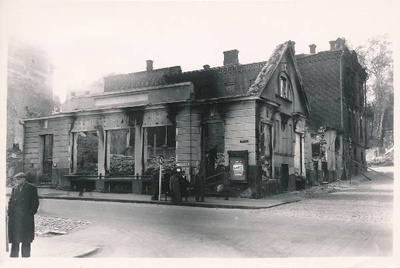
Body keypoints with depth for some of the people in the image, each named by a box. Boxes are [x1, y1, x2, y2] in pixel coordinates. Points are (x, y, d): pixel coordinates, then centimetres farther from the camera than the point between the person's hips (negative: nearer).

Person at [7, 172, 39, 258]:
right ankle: (14, 256, 18)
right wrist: (9, 212, 4)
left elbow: (35, 202, -2)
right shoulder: (14, 188, 14)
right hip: (14, 218, 4)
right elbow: (11, 201, 17)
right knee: (14, 239, 8)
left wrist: (31, 213, -9)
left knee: (26, 240, 2)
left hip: (26, 218, -4)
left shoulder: (31, 188, 0)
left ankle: (25, 256, 10)